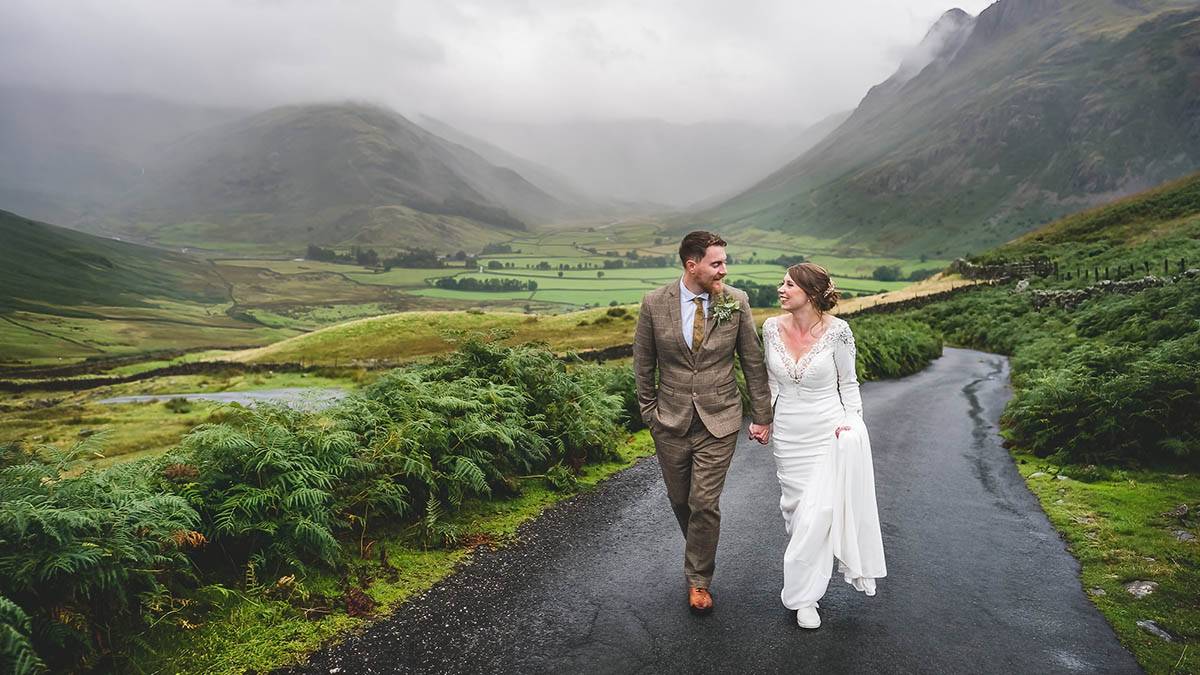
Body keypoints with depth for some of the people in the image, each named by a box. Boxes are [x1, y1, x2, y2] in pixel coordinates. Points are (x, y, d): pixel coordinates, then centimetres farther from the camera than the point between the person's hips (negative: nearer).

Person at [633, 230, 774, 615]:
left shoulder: (736, 302, -7)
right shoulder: (655, 303, -8)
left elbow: (753, 362, 1)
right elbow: (643, 364, 3)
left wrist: (762, 417, 2)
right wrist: (649, 412, 4)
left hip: (719, 421, -1)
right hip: (671, 421, 1)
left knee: (705, 503, -2)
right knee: (680, 500, 14)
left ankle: (699, 579, 18)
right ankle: (700, 552, 43)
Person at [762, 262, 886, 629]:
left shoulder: (837, 330, -12)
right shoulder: (772, 327, -3)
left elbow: (848, 382, 0)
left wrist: (851, 420, -11)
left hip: (828, 431, -3)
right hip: (788, 434, 4)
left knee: (817, 513, -6)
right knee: (794, 508, 11)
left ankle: (803, 597, 10)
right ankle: (806, 586, 33)